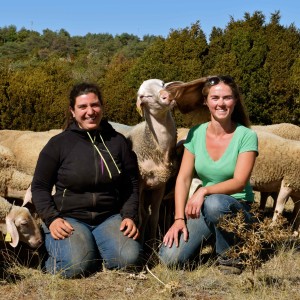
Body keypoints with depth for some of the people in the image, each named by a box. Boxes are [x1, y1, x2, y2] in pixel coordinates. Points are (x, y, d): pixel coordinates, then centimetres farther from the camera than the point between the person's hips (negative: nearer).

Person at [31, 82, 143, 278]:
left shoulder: (117, 141, 7)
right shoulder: (58, 144, 0)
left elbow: (132, 183, 12)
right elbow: (40, 187, 3)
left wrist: (130, 216, -3)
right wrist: (51, 219, -12)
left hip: (109, 217, 2)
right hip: (69, 219, -2)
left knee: (130, 258, -25)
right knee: (77, 265, -30)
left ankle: (96, 249, 8)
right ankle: (53, 257, 6)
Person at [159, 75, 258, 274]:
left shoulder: (246, 136, -9)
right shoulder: (195, 134, 1)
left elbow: (239, 182, -16)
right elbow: (183, 179, -2)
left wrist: (205, 191, -31)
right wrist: (179, 218, -13)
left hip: (237, 207, -3)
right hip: (201, 208, 3)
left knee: (214, 203, -39)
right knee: (170, 257, -19)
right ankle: (207, 238, 12)